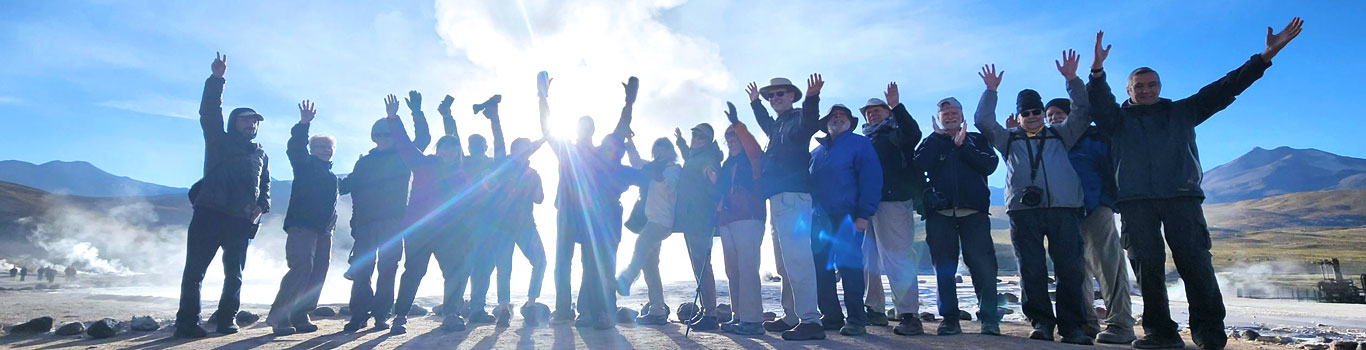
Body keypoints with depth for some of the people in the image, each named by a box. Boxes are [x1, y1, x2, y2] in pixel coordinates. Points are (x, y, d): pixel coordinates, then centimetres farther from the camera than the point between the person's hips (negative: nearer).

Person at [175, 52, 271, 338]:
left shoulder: (260, 155, 23)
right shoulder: (219, 141, 12)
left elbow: (265, 185, 21)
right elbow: (209, 112, -1)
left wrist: (261, 207, 0)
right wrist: (217, 78, -11)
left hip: (241, 221, 4)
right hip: (210, 214, -3)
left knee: (235, 274, 6)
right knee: (195, 269, -6)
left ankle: (225, 319, 16)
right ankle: (187, 323, -3)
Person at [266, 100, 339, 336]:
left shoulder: (331, 176, 23)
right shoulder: (304, 164, 6)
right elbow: (294, 148, -14)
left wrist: (330, 227, 14)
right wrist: (304, 124, -29)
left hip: (324, 231, 7)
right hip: (302, 226, -7)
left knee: (318, 274, 2)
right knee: (301, 268, -19)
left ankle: (300, 317, 7)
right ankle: (278, 317, -15)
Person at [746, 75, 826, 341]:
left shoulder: (797, 119, -2)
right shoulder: (777, 125, 25)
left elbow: (809, 124, -27)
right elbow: (766, 124, 49)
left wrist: (811, 98, -42)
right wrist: (755, 103, 55)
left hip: (792, 196, -10)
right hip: (778, 199, 10)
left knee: (796, 259, -17)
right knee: (785, 263, 13)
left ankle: (810, 321, -17)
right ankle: (791, 317, 20)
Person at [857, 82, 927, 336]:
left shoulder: (897, 133, 8)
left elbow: (914, 134, -15)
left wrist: (897, 106, -22)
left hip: (893, 201, -7)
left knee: (897, 258, -10)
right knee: (867, 259, 9)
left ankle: (909, 315, -7)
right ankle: (875, 310, 19)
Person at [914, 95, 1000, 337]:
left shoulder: (976, 140, 19)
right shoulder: (931, 143, 19)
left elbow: (990, 165, 1)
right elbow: (919, 164, -2)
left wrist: (963, 146, -4)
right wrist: (938, 136, 1)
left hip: (973, 210, -1)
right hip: (940, 213, 1)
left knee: (983, 264, -8)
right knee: (944, 268, 0)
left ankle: (989, 318, -2)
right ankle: (949, 319, 5)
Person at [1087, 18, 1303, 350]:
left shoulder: (1182, 111, 22)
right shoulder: (1118, 118, 16)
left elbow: (1224, 88, 15)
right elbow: (1099, 102, -4)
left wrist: (1265, 56, 4)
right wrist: (1097, 70, -22)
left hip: (1182, 197, 1)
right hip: (1135, 201, -1)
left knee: (1195, 261, -10)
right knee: (1147, 265, -6)